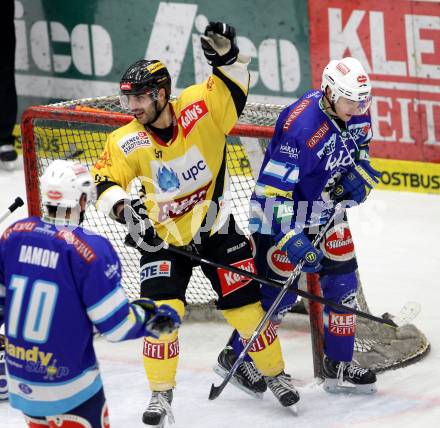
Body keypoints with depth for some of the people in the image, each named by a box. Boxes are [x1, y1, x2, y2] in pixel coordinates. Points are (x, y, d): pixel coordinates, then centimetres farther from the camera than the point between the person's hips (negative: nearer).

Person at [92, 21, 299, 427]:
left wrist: (227, 55, -33)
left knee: (246, 305, 4)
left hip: (217, 230, 0)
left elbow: (234, 85, -13)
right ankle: (161, 394, 3)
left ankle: (275, 374, 25)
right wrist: (124, 207, -29)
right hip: (163, 239, 0)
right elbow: (105, 182, -11)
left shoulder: (200, 107, -18)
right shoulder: (126, 143, -15)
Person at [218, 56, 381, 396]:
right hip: (284, 215, -8)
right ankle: (235, 356, 15)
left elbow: (359, 145, 15)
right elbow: (273, 189, -31)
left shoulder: (354, 111, -8)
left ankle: (339, 365, 19)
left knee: (343, 282, 8)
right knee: (279, 290, -5)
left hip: (326, 211, 8)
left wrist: (357, 175, -5)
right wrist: (292, 239, -35)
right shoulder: (301, 128, -33)